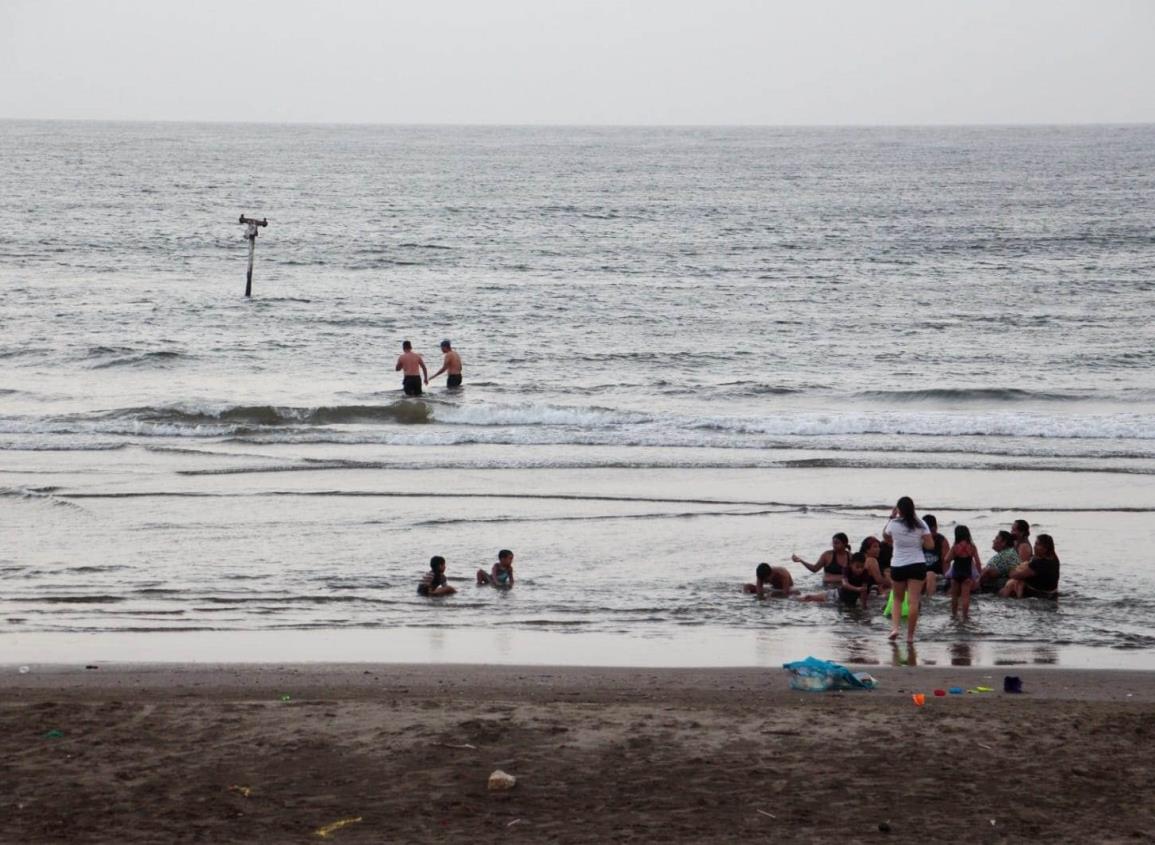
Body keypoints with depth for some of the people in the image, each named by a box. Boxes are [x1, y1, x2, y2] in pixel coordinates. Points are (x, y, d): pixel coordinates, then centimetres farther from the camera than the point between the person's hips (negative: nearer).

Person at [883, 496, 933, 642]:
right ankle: (910, 635, 1)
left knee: (897, 599, 18)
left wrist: (891, 517, 15)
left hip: (898, 566, 0)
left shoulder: (894, 524, -6)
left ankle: (894, 627, 0)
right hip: (917, 565, 0)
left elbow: (885, 537, 14)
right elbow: (930, 545, -6)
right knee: (913, 601, 1)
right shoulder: (920, 525, -4)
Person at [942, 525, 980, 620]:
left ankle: (954, 614, 21)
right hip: (967, 574, 0)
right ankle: (965, 615, -4)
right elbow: (977, 561, -3)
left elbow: (946, 560, -12)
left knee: (954, 596, 14)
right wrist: (977, 574, 6)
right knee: (965, 596, 0)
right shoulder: (972, 547, -4)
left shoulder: (955, 547, -6)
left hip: (956, 574, 0)